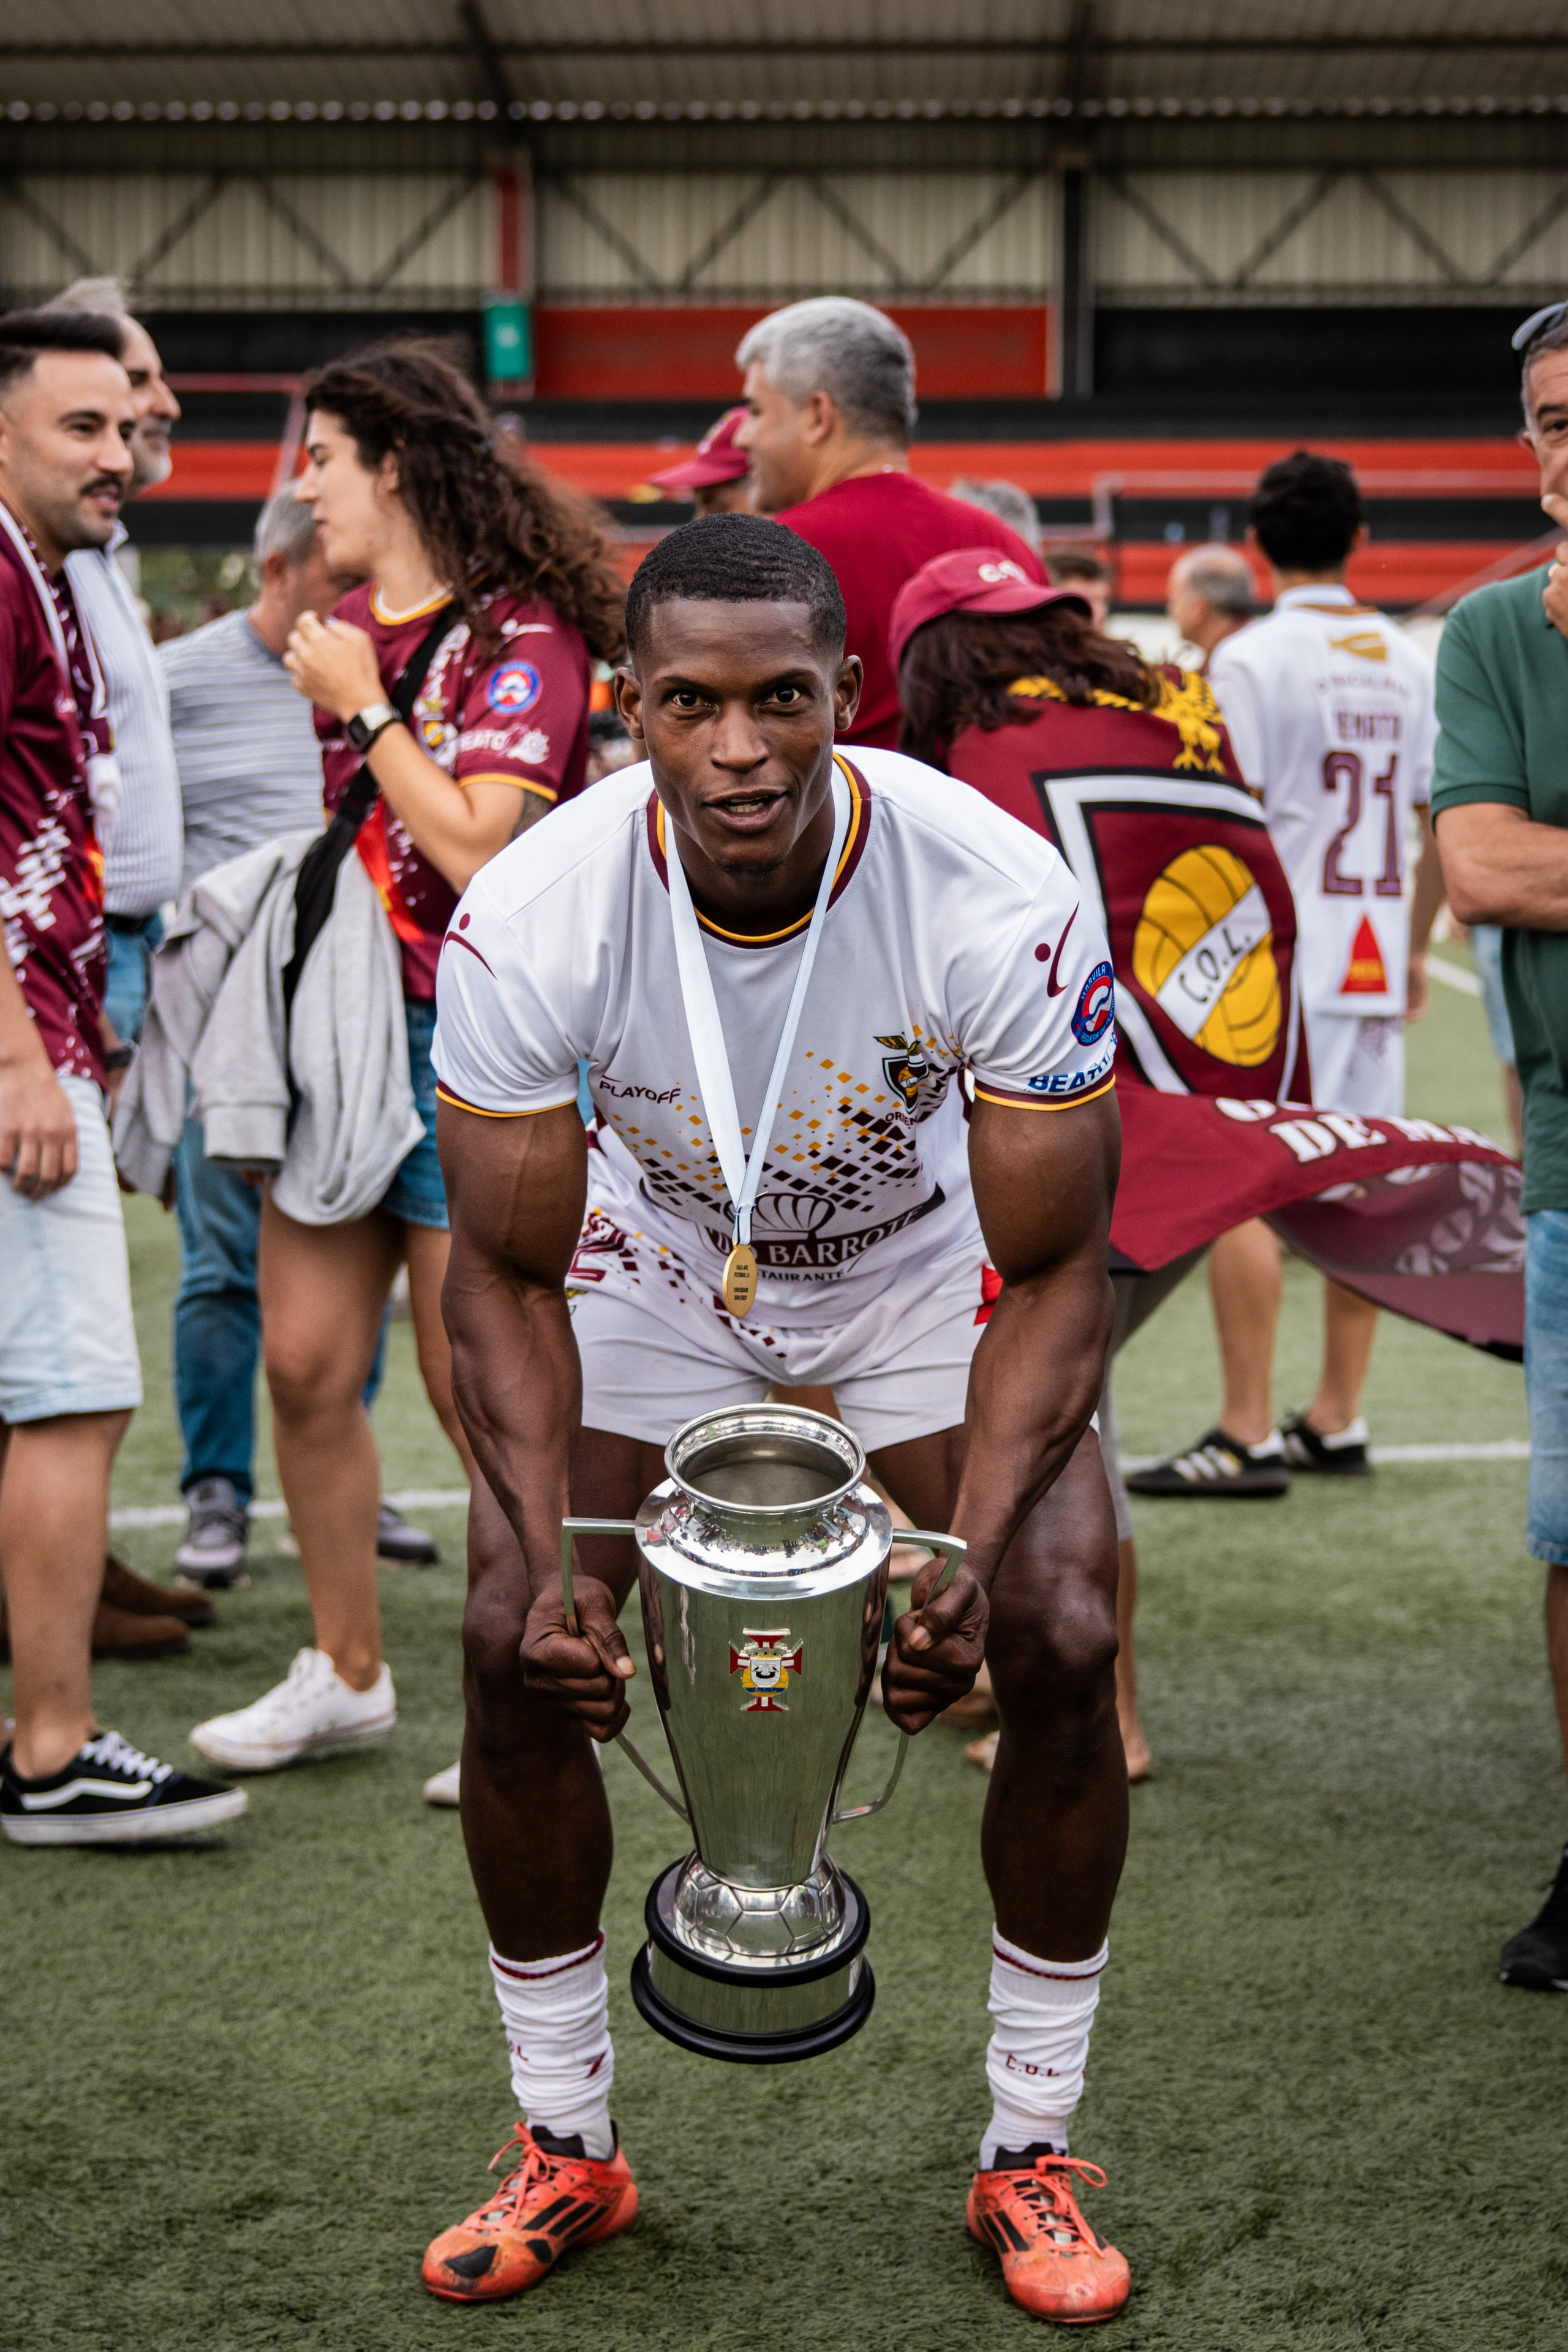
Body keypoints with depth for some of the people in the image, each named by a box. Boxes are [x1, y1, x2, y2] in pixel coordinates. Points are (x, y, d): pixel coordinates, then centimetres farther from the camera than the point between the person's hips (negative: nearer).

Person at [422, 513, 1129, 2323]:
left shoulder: (1000, 898, -32)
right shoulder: (528, 919, -30)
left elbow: (1054, 1268, -23)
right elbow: (508, 1275, -18)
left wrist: (976, 1554, -34)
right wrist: (555, 1556, -30)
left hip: (927, 1269, -1)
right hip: (659, 1266, 1)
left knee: (1062, 1645, -15)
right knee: (513, 1646, -11)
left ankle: (1031, 2156, 6)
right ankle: (564, 2146, 10)